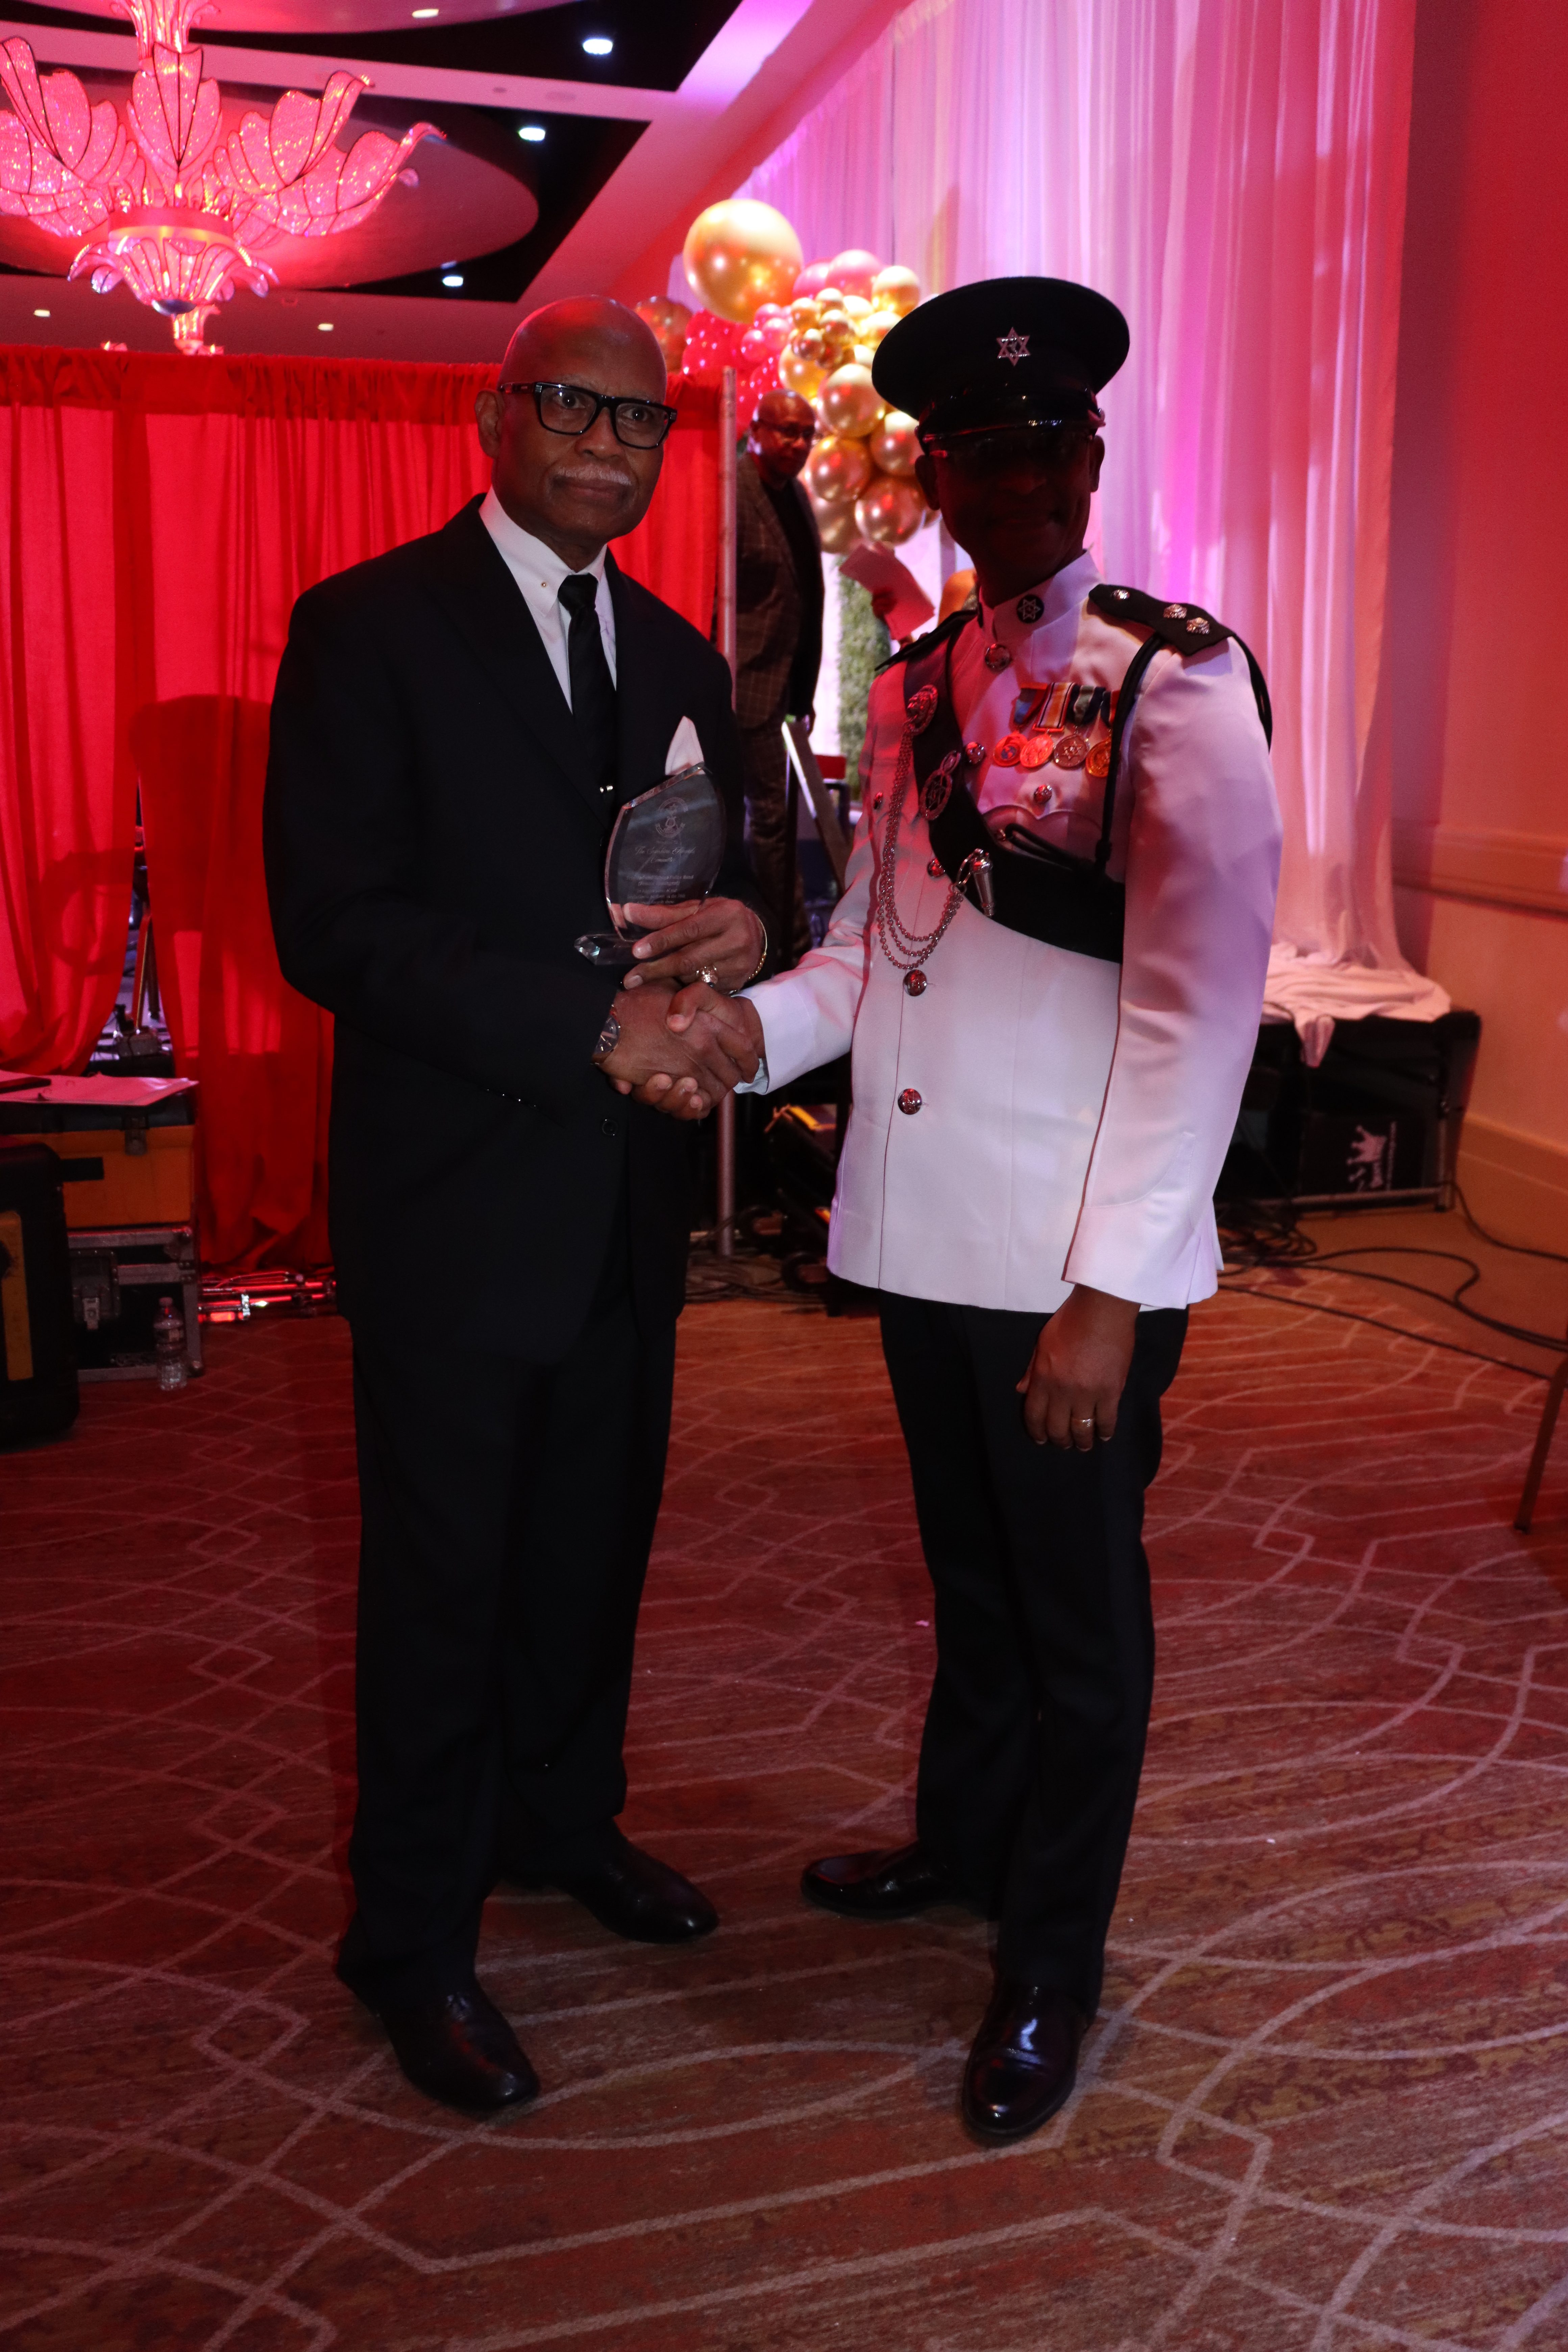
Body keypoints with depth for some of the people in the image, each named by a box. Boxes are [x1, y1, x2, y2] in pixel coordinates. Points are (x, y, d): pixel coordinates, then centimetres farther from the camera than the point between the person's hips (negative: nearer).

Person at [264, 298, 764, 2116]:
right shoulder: (370, 627, -8)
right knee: (442, 1576, 5)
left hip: (626, 1198, 6)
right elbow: (333, 925, -17)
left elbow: (719, 869, 17)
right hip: (456, 1198, -6)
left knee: (597, 1542, 19)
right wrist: (596, 1028, -23)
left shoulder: (674, 656, 12)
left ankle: (559, 1818, 42)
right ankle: (414, 1941, 24)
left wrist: (736, 927, -9)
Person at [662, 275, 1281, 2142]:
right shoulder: (913, 689, 9)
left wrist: (1110, 1293, -19)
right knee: (968, 1567, 23)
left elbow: (1198, 1010, -16)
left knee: (1078, 1612, 11)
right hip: (925, 1225, 6)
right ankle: (961, 1840, 47)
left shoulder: (1179, 688, -12)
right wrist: (757, 1022, -9)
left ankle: (1050, 1967, 31)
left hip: (1078, 1262, -6)